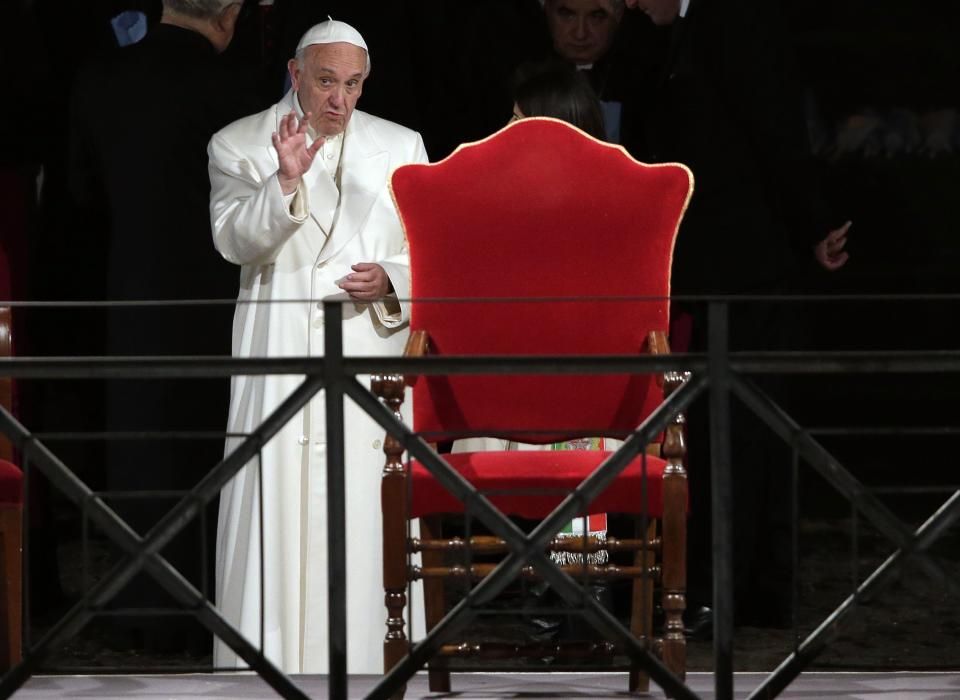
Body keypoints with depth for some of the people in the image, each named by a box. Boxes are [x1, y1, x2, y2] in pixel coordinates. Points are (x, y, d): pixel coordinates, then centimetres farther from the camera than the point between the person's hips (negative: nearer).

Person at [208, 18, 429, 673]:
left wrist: (391, 280, -7)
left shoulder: (401, 148, 13)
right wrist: (285, 181, -23)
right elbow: (234, 239, -8)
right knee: (271, 512, -7)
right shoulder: (240, 146, 7)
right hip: (277, 357, -1)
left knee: (359, 515, -5)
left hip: (369, 350, 1)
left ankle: (353, 670, -2)